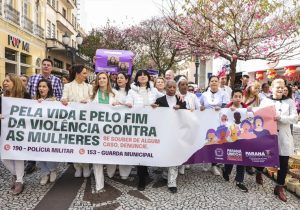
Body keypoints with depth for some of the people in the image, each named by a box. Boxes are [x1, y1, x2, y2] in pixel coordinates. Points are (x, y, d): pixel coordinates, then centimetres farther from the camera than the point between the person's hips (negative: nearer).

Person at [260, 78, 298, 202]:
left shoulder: (289, 102, 6)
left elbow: (294, 118, -5)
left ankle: (279, 188, 19)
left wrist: (279, 118, -19)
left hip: (284, 137, 1)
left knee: (284, 163, 4)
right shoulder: (265, 101, 5)